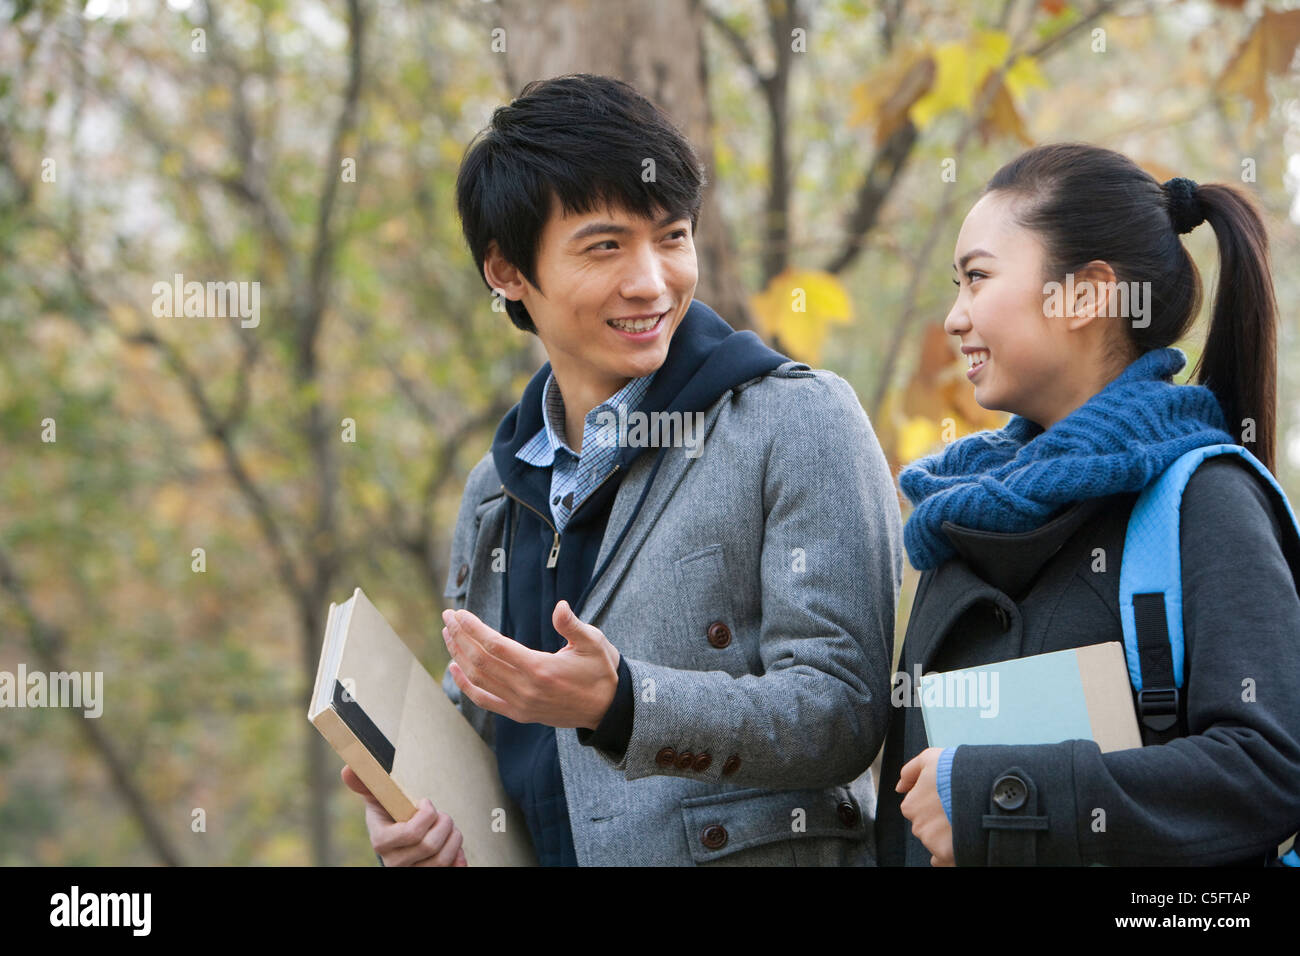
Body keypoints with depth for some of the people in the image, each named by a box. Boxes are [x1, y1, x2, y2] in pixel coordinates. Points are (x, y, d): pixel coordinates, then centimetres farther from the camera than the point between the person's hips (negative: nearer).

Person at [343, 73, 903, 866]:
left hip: (754, 847, -4)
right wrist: (413, 820, 1)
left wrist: (616, 704, -24)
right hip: (527, 858, 4)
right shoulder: (498, 489, 12)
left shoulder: (799, 422, -5)